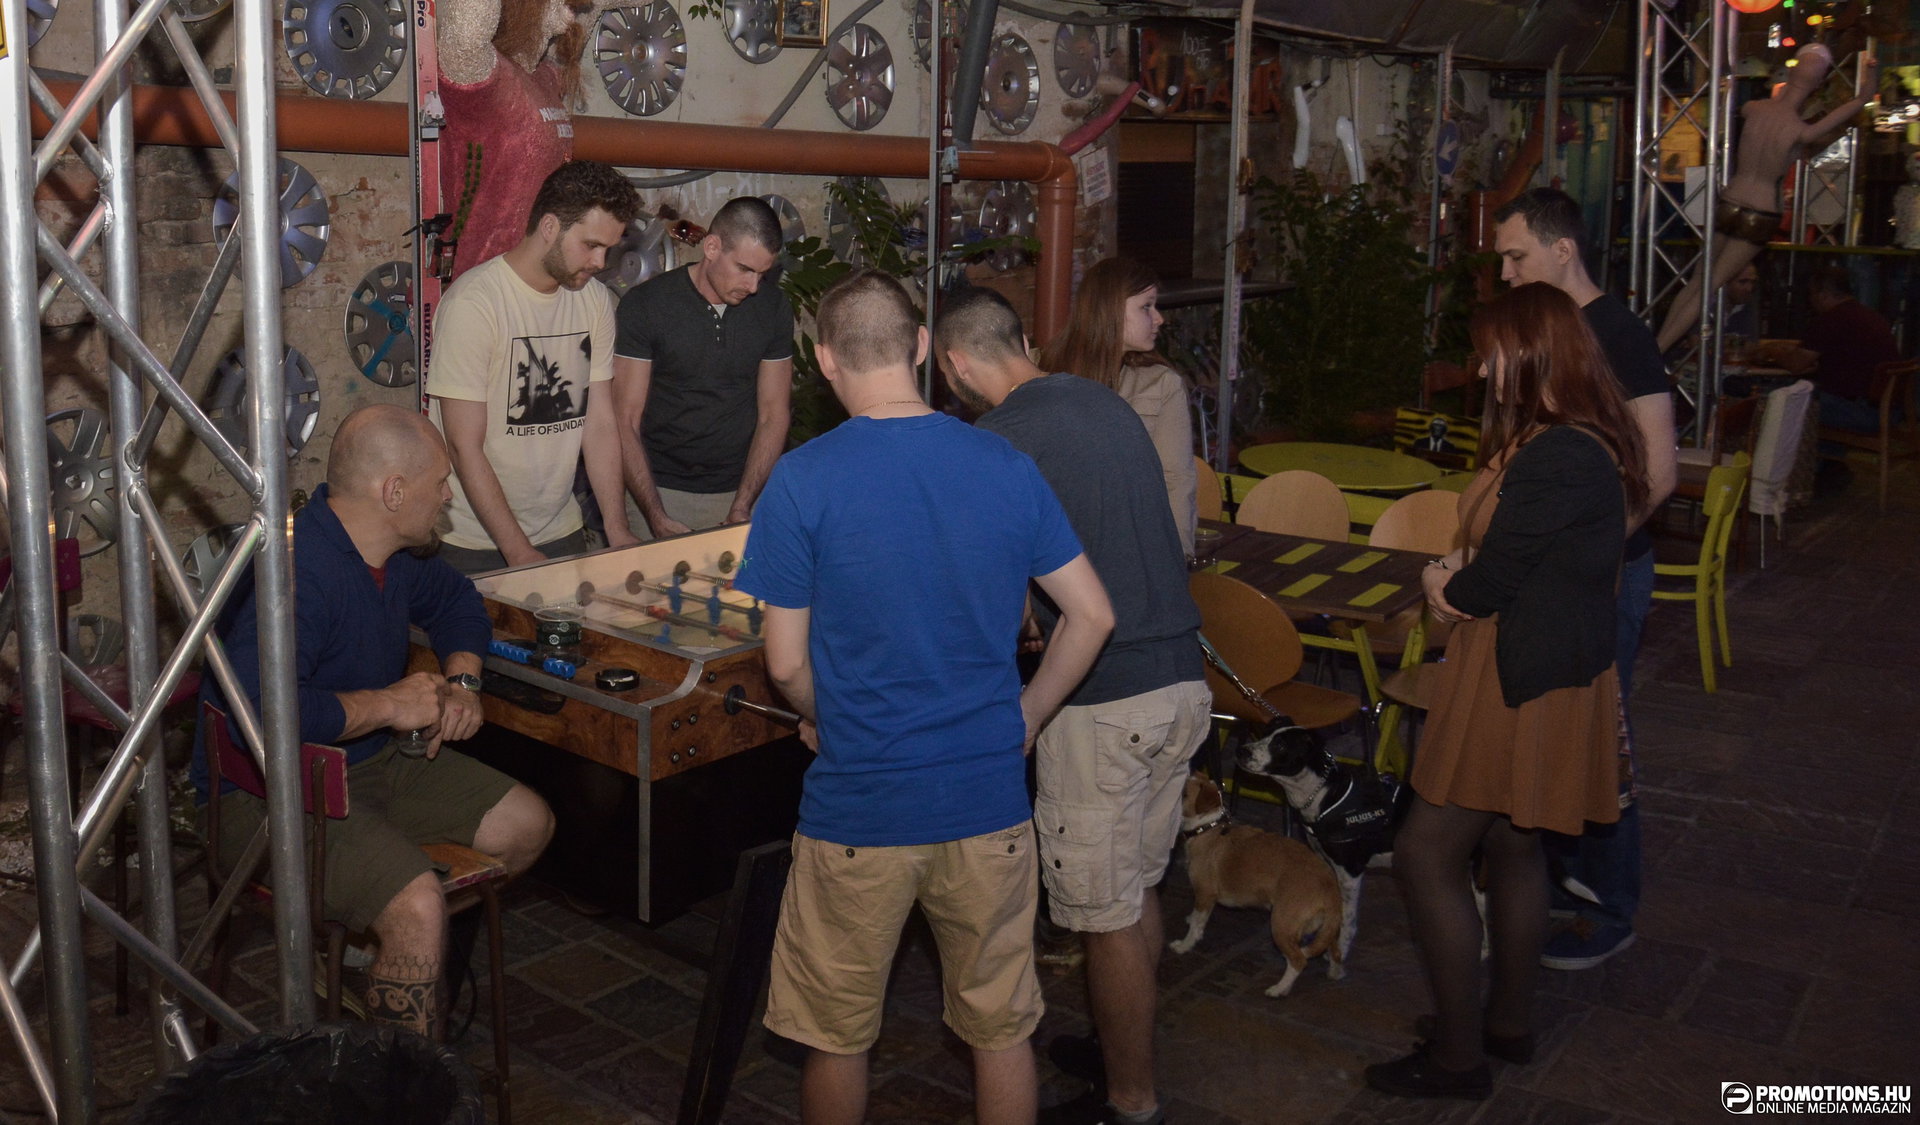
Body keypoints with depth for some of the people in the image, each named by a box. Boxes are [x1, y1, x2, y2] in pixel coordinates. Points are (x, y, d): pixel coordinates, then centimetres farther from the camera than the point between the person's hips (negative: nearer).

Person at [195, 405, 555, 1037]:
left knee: (527, 825, 5)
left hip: (372, 761, 10)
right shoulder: (299, 572, -27)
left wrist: (461, 682, 5)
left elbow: (455, 600, 25)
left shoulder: (396, 556, 3)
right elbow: (259, 708, -40)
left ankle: (410, 946, 17)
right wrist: (388, 705, -27)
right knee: (417, 904, -29)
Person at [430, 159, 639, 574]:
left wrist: (617, 530, -4)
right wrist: (520, 554, -20)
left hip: (562, 534, 6)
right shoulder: (472, 302, -15)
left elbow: (601, 425, 5)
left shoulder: (595, 300, 5)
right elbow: (466, 447, -17)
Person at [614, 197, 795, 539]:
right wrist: (657, 519, -18)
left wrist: (741, 509, -8)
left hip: (742, 491, 3)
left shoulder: (773, 307, 2)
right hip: (658, 493, -2)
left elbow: (774, 415, 3)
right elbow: (625, 423, -9)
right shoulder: (644, 305, -8)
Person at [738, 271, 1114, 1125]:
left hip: (859, 805, -2)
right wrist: (1025, 719, 11)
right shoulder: (1004, 467, -3)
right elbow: (1092, 615, 1)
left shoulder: (802, 480, -12)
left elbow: (786, 664, -9)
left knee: (837, 1038, 19)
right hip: (990, 798, 3)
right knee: (1002, 1030, 19)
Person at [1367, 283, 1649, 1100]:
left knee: (1426, 854, -3)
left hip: (1522, 686, -10)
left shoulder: (1556, 458, -26)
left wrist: (1444, 586, 0)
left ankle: (1457, 1057, 10)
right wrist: (1461, 577, -4)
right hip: (1533, 672, 10)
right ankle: (1508, 1022, 37)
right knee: (1512, 849, 21)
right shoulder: (1584, 442, 9)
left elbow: (1485, 585, -21)